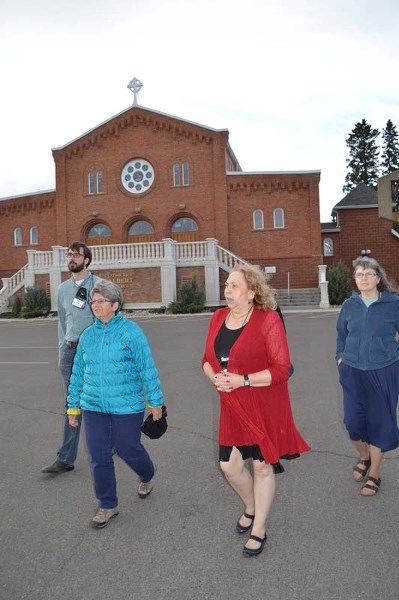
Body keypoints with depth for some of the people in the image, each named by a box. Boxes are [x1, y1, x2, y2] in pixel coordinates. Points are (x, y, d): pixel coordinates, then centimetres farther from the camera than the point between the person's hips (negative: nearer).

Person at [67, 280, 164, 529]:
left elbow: (147, 368, -9)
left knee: (128, 450, 11)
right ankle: (107, 505, 29)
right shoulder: (88, 335, 5)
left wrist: (155, 402, -7)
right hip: (93, 407, 4)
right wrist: (74, 406, 16)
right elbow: (78, 373, 12)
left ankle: (147, 476, 45)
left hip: (126, 407, -4)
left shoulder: (131, 332, -10)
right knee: (99, 457, 8)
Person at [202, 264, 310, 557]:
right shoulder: (219, 318, 1)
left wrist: (242, 380, -24)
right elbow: (208, 359, 9)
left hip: (265, 408, -5)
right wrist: (214, 377, -12)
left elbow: (281, 369, -18)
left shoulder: (268, 320, -17)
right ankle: (251, 508, 46)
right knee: (229, 466, 12)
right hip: (232, 407, 5)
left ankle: (259, 530, 34)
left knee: (263, 465, 10)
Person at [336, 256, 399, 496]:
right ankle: (364, 456, 36)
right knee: (353, 419, 5)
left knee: (379, 421, 7)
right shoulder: (349, 305, 3)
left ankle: (375, 473, 27)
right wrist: (340, 357, 9)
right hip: (352, 371, 3)